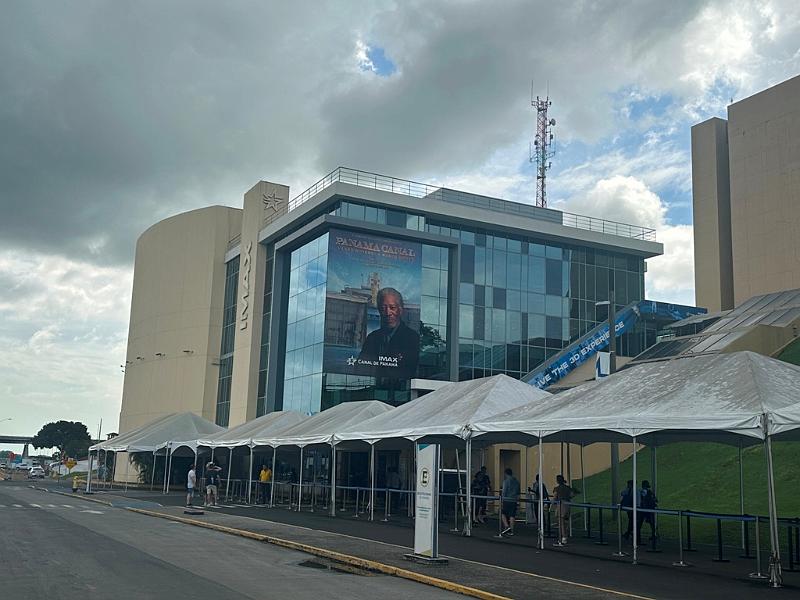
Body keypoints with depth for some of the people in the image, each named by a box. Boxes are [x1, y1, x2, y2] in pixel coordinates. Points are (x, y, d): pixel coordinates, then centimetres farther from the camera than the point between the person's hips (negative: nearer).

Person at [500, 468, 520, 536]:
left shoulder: (506, 480, -7)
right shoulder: (516, 481, 14)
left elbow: (504, 491, -11)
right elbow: (518, 492, 18)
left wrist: (502, 501, -9)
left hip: (507, 500, -6)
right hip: (514, 500, 6)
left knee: (503, 513, 5)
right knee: (512, 515, 6)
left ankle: (507, 527, -12)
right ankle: (511, 531, 6)